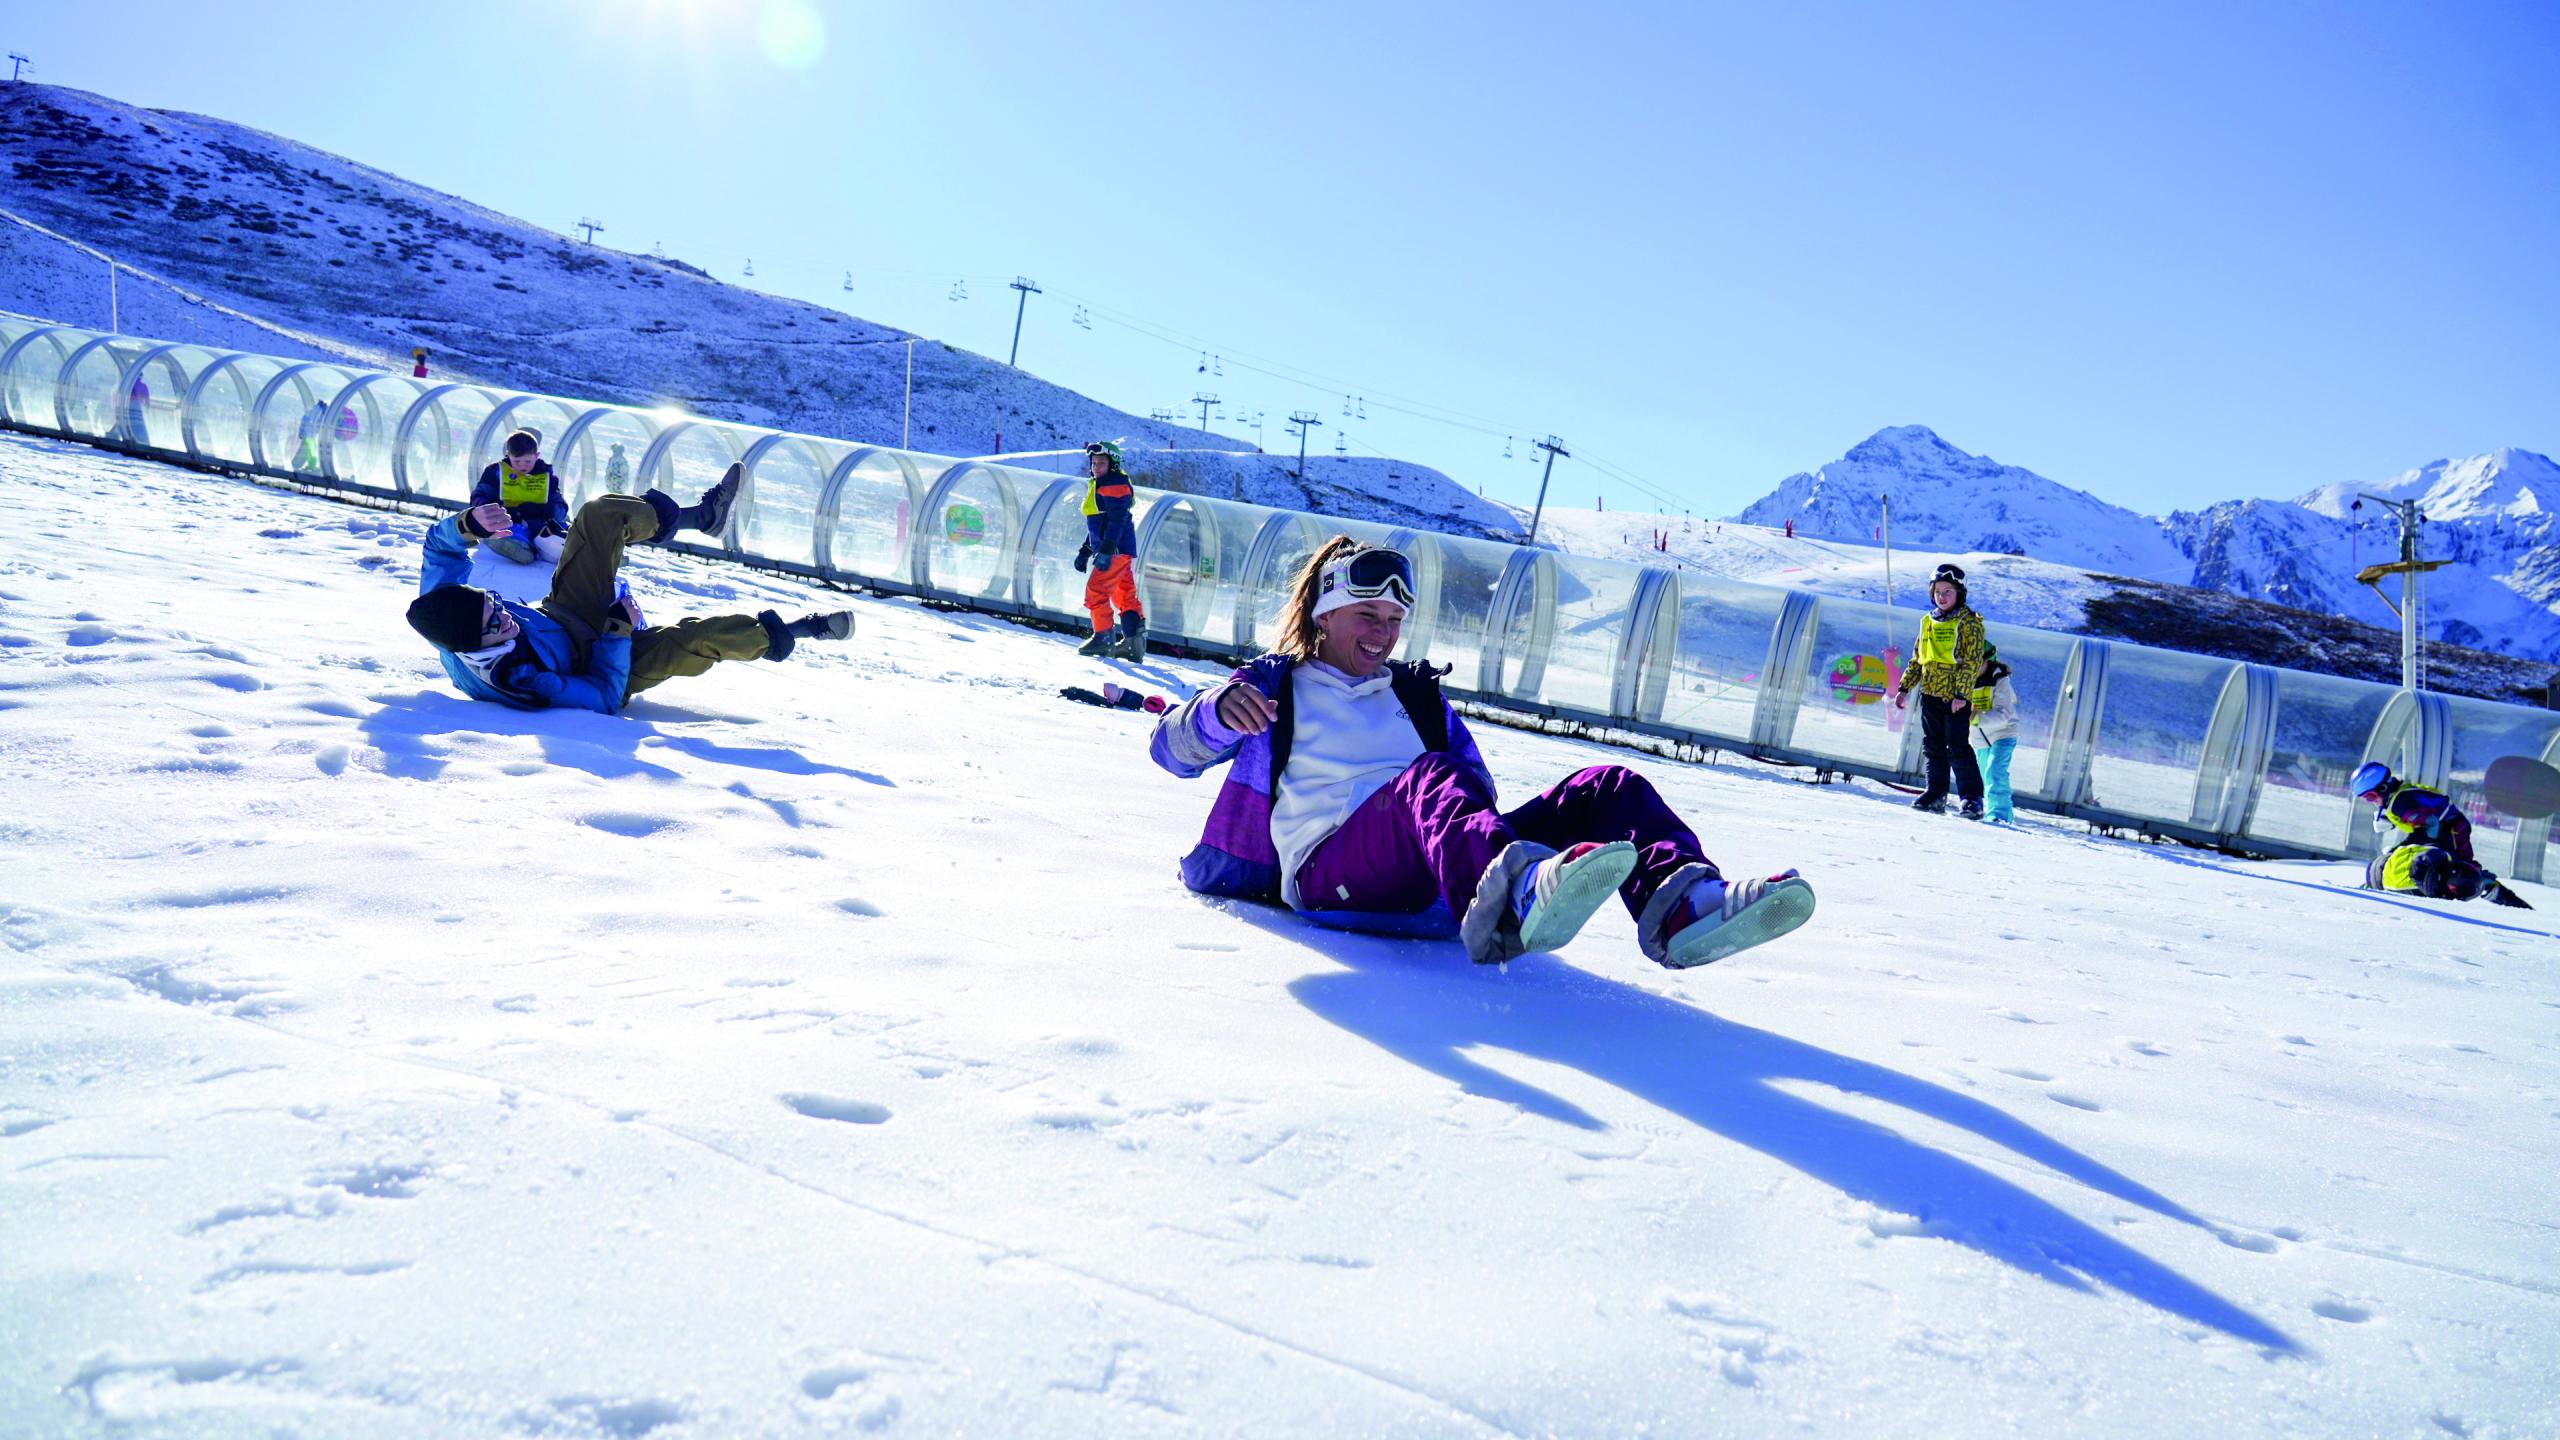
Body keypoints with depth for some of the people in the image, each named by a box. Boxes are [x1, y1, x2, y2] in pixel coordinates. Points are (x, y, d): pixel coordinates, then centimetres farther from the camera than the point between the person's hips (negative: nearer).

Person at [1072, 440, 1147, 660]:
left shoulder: (1115, 485, -11)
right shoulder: (1098, 486, 21)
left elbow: (1116, 520, -21)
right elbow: (1097, 524, 26)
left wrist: (1106, 550, -27)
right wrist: (1085, 551, 25)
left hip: (1117, 550, -11)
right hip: (1120, 551, 11)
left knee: (1095, 591, -10)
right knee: (1125, 595, 8)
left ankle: (1104, 639, -6)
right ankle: (1134, 643, 9)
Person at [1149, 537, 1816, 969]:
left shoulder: (1418, 695, 32)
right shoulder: (1276, 685, 19)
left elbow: (1477, 784, 29)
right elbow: (1173, 750, 7)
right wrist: (1217, 710, -18)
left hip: (1446, 871, 5)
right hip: (1333, 870, -5)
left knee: (1608, 787, -14)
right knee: (1431, 780, -38)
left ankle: (1681, 904, -46)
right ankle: (1522, 894, -71)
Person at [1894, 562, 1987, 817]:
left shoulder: (1968, 622, -6)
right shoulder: (1928, 622, 13)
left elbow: (1971, 662, -12)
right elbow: (1917, 658, 20)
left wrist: (1961, 694, -19)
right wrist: (1904, 688, 14)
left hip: (1956, 697, -6)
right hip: (1930, 693, 6)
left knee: (1957, 748, -8)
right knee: (1933, 747, 9)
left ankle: (1973, 798, -1)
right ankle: (1936, 794, 16)